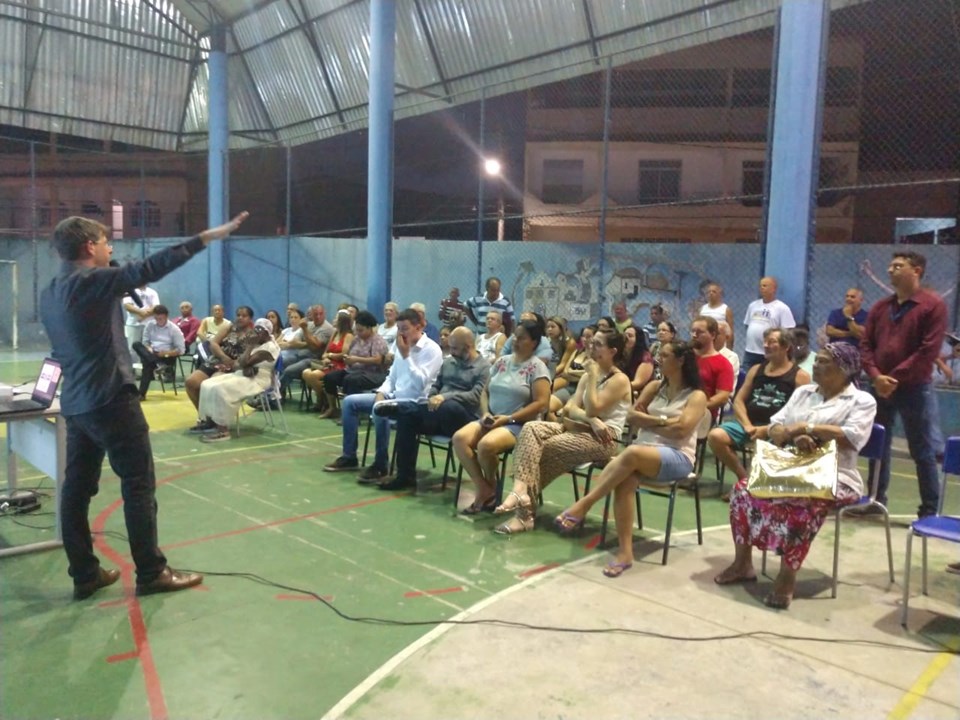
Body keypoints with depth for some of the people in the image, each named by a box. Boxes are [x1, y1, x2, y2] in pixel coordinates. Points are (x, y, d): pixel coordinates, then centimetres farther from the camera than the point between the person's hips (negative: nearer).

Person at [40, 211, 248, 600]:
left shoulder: (52, 292, 13)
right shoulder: (91, 281, -13)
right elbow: (148, 268, -20)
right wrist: (207, 237, -21)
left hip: (75, 403, 9)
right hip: (110, 400, -9)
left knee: (77, 488, 10)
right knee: (139, 486, -1)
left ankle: (84, 575, 18)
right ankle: (151, 573, 5)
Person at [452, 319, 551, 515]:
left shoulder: (537, 367, -4)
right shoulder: (502, 361, 14)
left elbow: (541, 404, -13)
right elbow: (485, 391, 17)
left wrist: (509, 419, -17)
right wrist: (486, 413, -4)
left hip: (519, 424, -6)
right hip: (491, 420, 6)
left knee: (486, 445, -33)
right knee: (459, 438, -20)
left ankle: (490, 486, -1)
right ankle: (483, 488, -10)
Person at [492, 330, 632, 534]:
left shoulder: (620, 380, -6)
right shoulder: (587, 376, 17)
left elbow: (592, 410, -17)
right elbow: (570, 408, 4)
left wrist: (593, 376, -11)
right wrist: (591, 419, -15)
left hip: (603, 439, -7)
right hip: (582, 429, 7)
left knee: (540, 449, -22)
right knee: (531, 428, -20)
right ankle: (521, 489, -34)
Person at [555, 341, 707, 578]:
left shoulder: (696, 396, 1)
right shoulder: (654, 386, 17)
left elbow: (681, 430, -13)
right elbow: (631, 417, 10)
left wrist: (647, 422, -3)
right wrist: (662, 421, -4)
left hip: (677, 458, -5)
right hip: (644, 453, 5)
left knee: (632, 453, -37)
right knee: (624, 481, -31)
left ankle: (583, 505, -33)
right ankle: (625, 552, -32)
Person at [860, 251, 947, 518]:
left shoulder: (933, 305, -6)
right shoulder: (880, 307, 11)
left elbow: (929, 351, -13)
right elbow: (865, 345, 7)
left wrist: (895, 378, -15)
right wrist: (876, 377, -10)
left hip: (914, 389, -5)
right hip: (880, 388, 5)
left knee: (923, 452, 2)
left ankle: (930, 511, 11)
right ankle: (876, 501, 25)